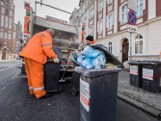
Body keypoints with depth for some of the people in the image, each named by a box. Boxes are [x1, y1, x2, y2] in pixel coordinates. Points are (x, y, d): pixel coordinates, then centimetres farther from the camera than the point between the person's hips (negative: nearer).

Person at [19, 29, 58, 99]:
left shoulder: (39, 35, 32)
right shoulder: (47, 36, 1)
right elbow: (47, 48, -15)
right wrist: (54, 56, -12)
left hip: (28, 54, 10)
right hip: (34, 56, -10)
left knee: (32, 74, 13)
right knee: (37, 75, -6)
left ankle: (33, 90, 24)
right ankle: (40, 93, 2)